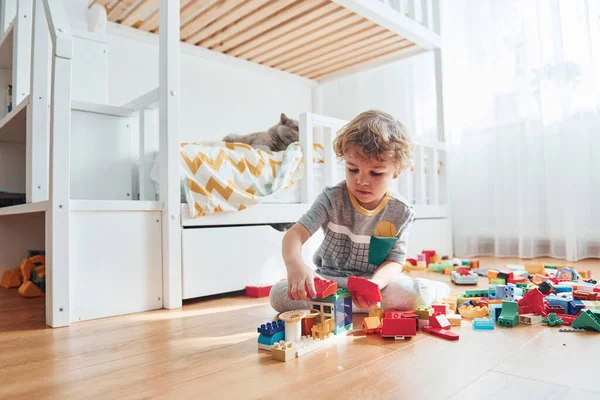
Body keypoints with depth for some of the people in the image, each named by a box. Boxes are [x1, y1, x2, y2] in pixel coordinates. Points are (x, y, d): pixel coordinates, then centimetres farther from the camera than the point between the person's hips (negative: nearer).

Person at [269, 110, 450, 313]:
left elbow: (395, 261, -10)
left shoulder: (402, 212, -10)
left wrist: (375, 283, -35)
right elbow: (295, 233, -22)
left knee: (418, 294, -34)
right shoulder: (332, 199, -14)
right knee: (278, 294, -26)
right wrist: (295, 265, -46)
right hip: (329, 279, 2)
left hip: (377, 279, -1)